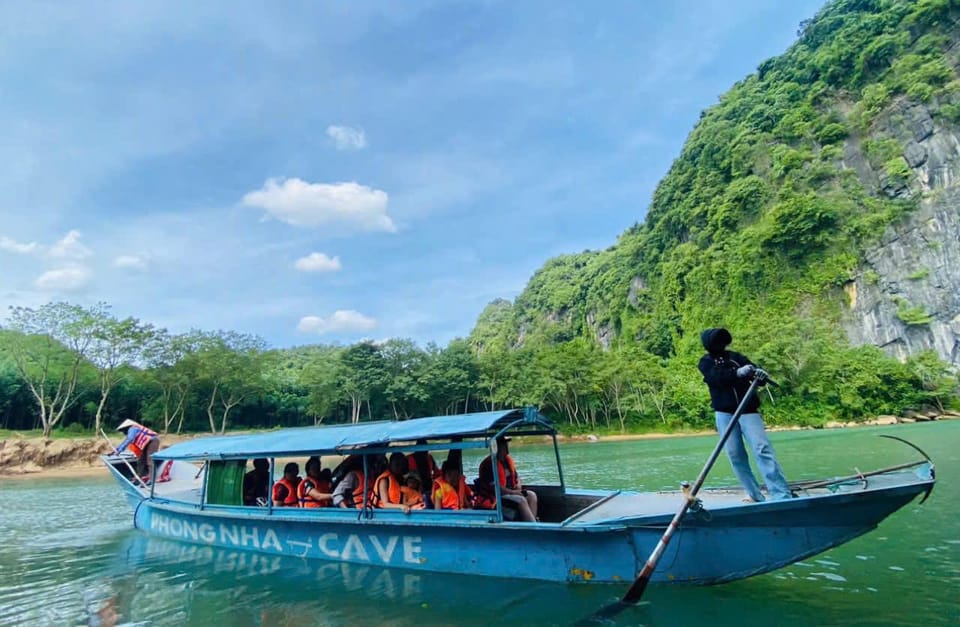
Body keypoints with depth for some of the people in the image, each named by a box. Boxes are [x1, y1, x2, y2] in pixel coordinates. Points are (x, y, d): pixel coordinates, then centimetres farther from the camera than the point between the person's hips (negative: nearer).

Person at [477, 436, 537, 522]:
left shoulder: (508, 460, 10)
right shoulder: (489, 464, -18)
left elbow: (516, 477, 23)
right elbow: (494, 487, -22)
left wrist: (518, 485, -1)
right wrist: (513, 492, -17)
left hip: (510, 492, 9)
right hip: (496, 497, -9)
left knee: (532, 495, -8)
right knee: (521, 500, -26)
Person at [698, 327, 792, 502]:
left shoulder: (736, 356, 13)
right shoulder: (705, 362, 8)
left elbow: (752, 370, 0)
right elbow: (717, 377, -12)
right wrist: (737, 372, -28)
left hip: (747, 410, 0)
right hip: (724, 413, 0)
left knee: (762, 448, -14)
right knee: (735, 455, 0)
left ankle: (783, 495, -16)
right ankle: (756, 496, 11)